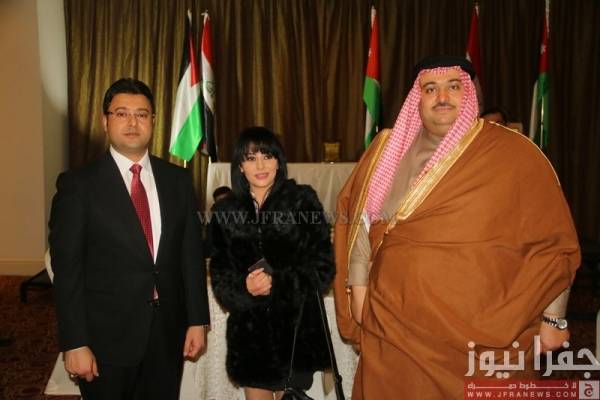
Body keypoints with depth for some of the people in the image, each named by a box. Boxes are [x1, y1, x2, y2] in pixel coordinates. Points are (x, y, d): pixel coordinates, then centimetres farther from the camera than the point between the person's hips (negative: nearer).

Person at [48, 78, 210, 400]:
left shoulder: (177, 180, 4)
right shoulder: (78, 184, -6)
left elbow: (191, 253, 5)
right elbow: (67, 268, -8)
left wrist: (197, 320, 2)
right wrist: (75, 344, -11)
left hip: (167, 333, 3)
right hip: (107, 337, -3)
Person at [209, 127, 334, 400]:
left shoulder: (303, 200, -4)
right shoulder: (225, 211, 4)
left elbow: (323, 265, -5)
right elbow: (219, 274, 6)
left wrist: (278, 282, -16)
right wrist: (243, 288, -13)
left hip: (296, 326, -2)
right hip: (248, 330, 2)